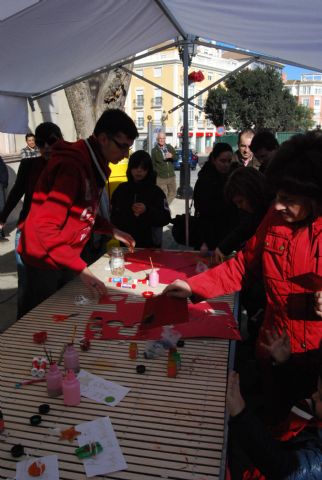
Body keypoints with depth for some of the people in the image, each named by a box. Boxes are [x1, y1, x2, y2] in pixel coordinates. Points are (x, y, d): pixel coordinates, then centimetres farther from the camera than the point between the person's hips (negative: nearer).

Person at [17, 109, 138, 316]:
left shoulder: (93, 164, 3)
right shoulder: (72, 166, -27)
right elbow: (45, 228, -31)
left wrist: (112, 231, 3)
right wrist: (82, 269, -32)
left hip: (65, 259, 9)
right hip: (45, 260, -8)